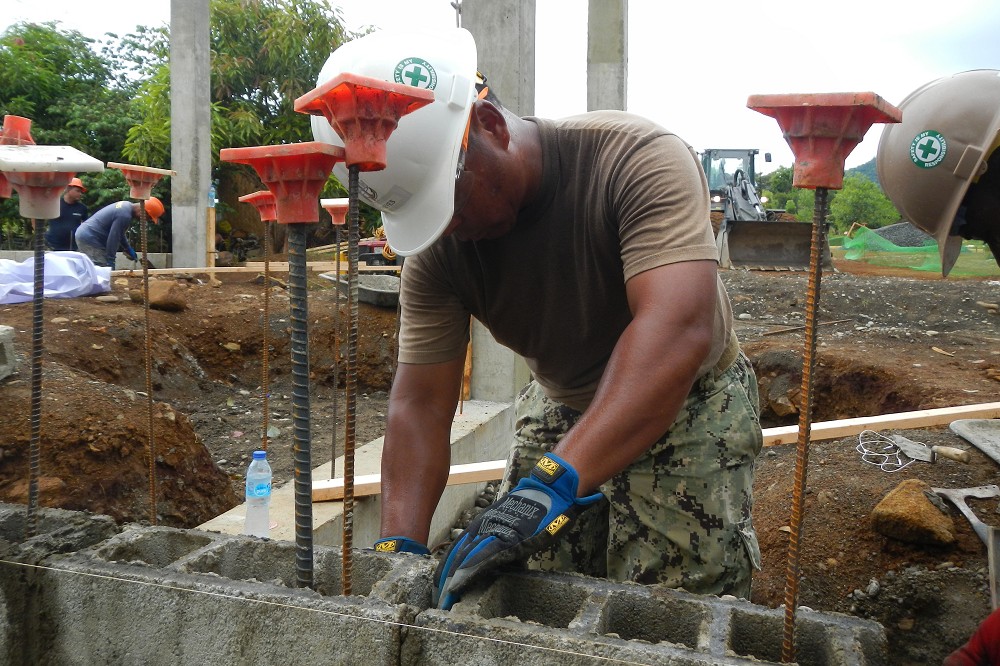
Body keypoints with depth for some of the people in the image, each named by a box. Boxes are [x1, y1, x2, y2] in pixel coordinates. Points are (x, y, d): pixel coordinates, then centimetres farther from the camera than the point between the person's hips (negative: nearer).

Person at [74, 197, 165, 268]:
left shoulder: (126, 205, 9)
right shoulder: (125, 215, -24)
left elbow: (118, 233, 21)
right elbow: (113, 239, -23)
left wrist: (128, 249, 24)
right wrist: (110, 262, -19)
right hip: (90, 240, -11)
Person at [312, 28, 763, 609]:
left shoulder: (638, 160, -30)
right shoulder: (435, 248, -15)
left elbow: (678, 329, -42)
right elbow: (421, 404, -14)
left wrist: (552, 484, -50)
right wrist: (399, 549, -27)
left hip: (688, 411, -3)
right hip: (561, 410, 4)